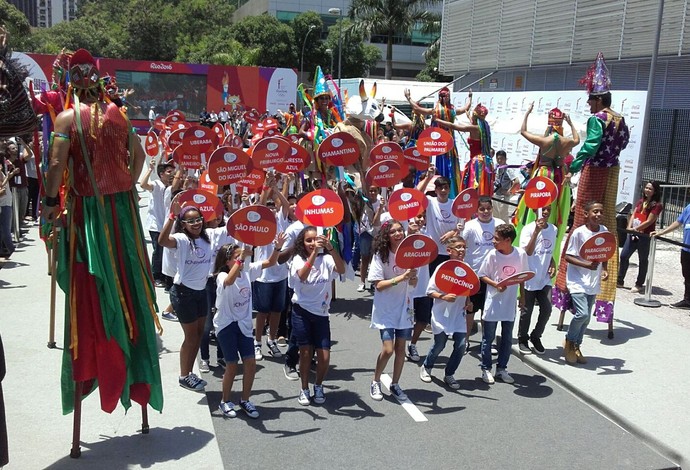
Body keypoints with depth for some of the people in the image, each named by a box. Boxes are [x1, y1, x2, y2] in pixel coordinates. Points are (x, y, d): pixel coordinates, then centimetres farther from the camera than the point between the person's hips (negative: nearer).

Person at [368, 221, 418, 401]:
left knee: (400, 348, 9)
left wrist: (412, 276, -17)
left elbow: (413, 284, 6)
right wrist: (401, 277, -25)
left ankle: (395, 385, 27)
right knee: (388, 349, -9)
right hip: (385, 310, -4)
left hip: (404, 308, 4)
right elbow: (379, 285, -16)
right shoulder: (380, 256, -11)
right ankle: (375, 383, 15)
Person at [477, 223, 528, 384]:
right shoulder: (492, 255, -12)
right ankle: (486, 369, 19)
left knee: (507, 338, 13)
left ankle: (502, 368, 27)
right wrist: (495, 284, -21)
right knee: (488, 338, 6)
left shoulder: (521, 254, -7)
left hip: (510, 304, 2)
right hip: (493, 303, -2)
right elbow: (482, 275, -4)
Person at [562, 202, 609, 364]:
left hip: (594, 282, 6)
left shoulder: (604, 231, 2)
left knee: (586, 317, 11)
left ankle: (576, 347, 30)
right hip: (578, 281, -6)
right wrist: (587, 265, -24)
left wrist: (605, 269, -3)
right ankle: (569, 341, 9)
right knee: (582, 314, -18)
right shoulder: (578, 232, -14)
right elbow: (567, 256, -12)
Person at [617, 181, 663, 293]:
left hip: (645, 236, -6)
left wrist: (635, 229, -15)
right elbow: (633, 215, 9)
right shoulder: (641, 201, 14)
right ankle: (619, 281, 14)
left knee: (643, 260, 5)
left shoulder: (657, 205, -7)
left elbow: (649, 221, -14)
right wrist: (629, 227, -7)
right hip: (633, 233, 6)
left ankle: (639, 284, 14)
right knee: (623, 256, 5)